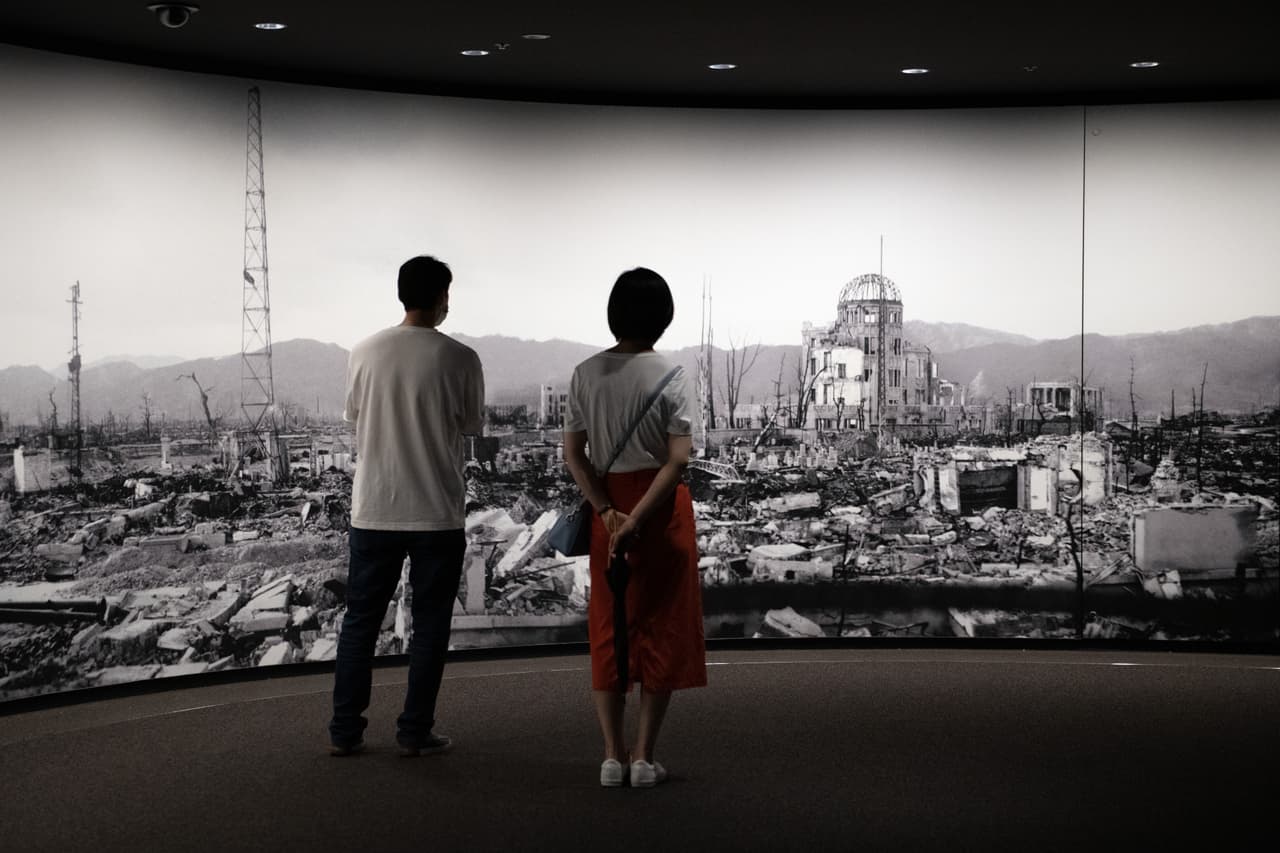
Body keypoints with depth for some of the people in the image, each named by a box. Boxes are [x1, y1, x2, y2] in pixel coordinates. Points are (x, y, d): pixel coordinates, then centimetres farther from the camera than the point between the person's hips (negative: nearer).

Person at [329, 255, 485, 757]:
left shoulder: (365, 353, -2)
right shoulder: (459, 360, -9)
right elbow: (472, 424, 4)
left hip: (373, 512, 2)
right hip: (438, 513, -2)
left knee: (361, 620, 11)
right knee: (429, 624, 8)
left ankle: (345, 730, 14)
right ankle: (415, 732, 9)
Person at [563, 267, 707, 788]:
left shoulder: (587, 374, -1)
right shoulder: (669, 378, -9)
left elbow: (573, 453, -4)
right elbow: (678, 460, -16)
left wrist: (608, 512, -7)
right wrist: (636, 521, -16)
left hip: (608, 507, 3)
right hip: (660, 507, -3)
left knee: (608, 628, 11)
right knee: (661, 628, 6)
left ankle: (613, 755, 12)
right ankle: (644, 757, 6)